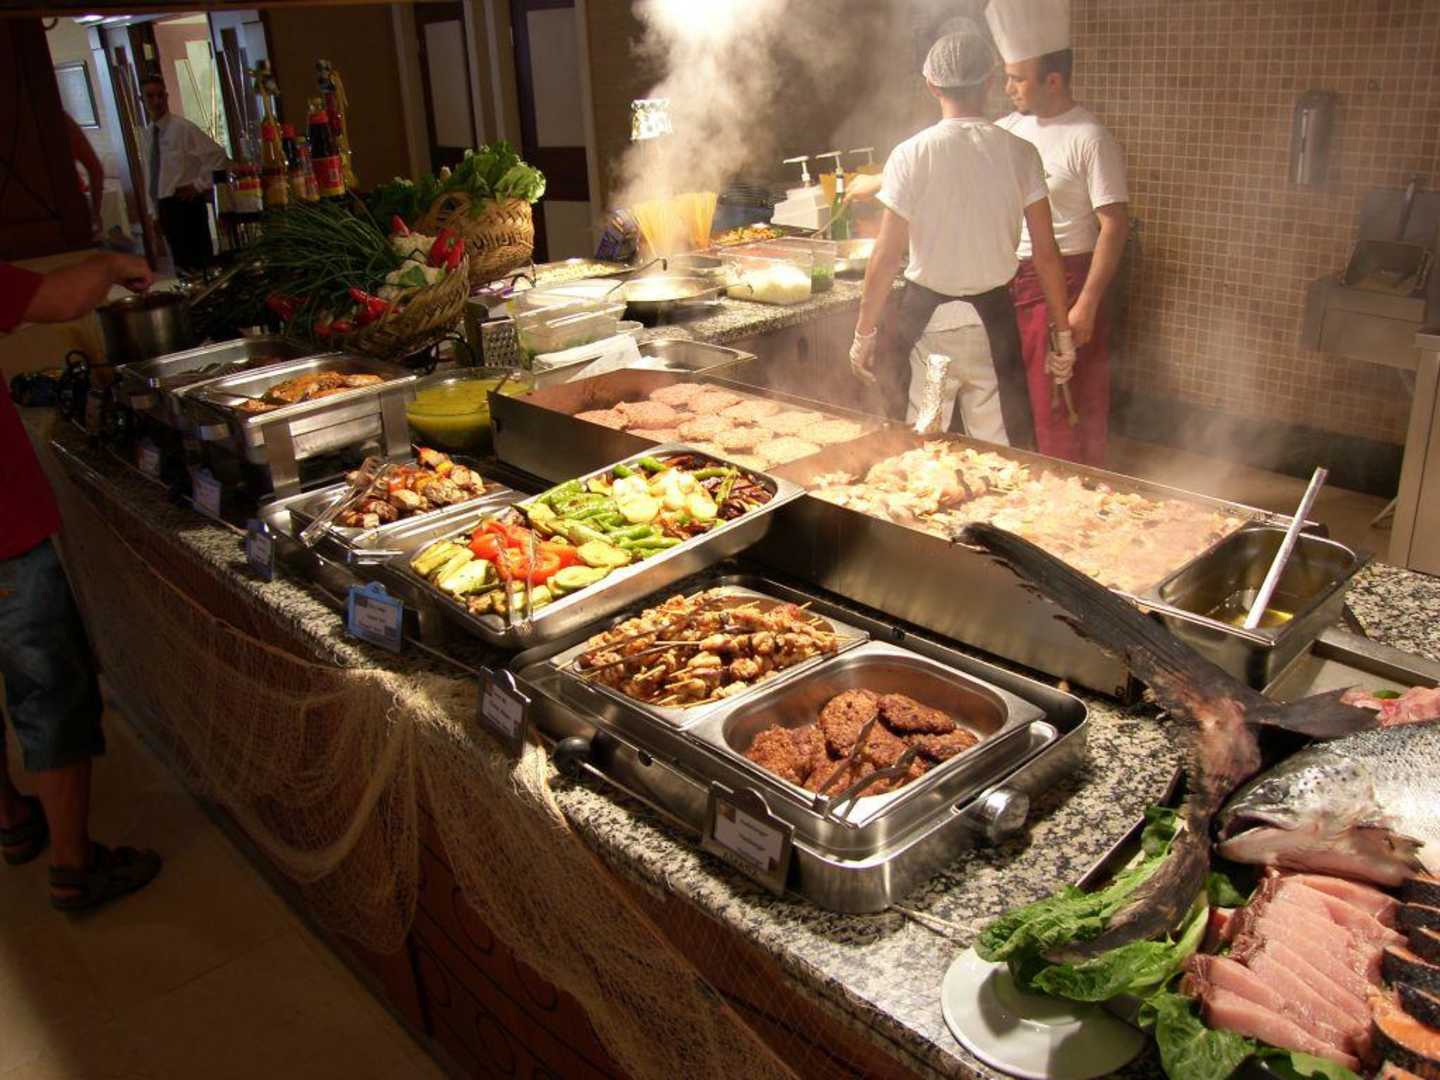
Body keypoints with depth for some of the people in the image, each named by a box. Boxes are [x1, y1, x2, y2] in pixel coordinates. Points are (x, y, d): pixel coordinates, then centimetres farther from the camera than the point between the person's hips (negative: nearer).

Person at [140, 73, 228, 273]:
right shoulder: (148, 133, 10)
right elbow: (151, 174, 19)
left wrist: (199, 184, -13)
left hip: (186, 203, -7)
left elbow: (217, 156, -15)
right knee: (181, 260, 14)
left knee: (199, 260, -5)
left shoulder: (182, 127, -11)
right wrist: (156, 210, 16)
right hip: (164, 206, 7)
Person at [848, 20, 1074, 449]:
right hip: (992, 316, 2)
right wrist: (1062, 329, 9)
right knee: (997, 452, 10)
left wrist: (864, 333, 0)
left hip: (928, 317, -2)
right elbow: (1046, 252, 0)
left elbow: (886, 259, -10)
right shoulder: (1018, 153, -2)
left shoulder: (911, 155, -9)